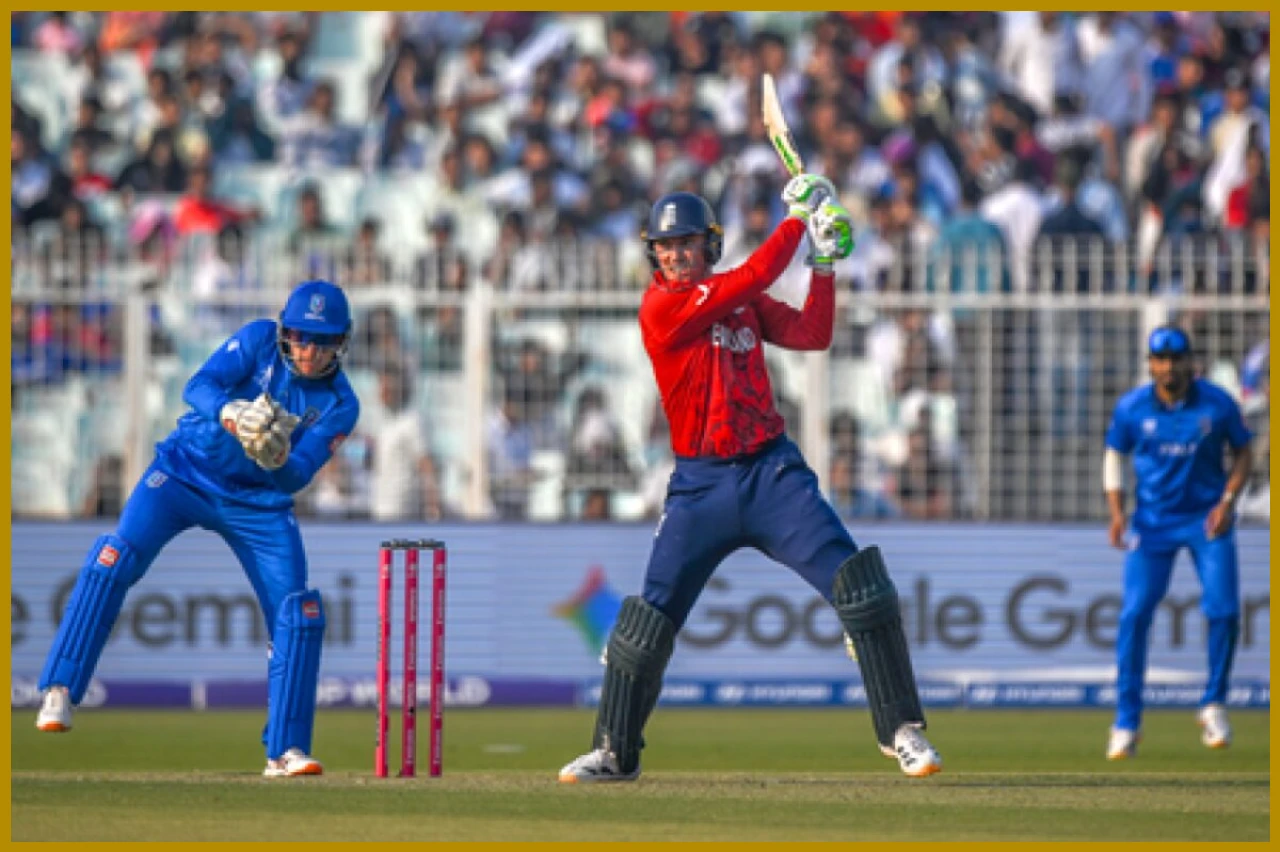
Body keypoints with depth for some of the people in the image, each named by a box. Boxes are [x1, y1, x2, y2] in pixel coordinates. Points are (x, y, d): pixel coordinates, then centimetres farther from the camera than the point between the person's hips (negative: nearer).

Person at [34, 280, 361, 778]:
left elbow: (297, 477, -18)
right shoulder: (259, 340, -10)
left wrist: (277, 458, -41)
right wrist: (230, 415, -44)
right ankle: (60, 690, -19)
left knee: (299, 614, -9)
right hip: (186, 472, -2)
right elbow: (199, 387, -23)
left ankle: (285, 751, 0)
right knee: (116, 557, -24)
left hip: (259, 503, 2)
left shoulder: (339, 405, -8)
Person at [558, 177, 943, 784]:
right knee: (650, 617, -1)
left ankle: (900, 729, -4)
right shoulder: (661, 306, -8)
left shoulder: (743, 302, 10)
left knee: (862, 589, -10)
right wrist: (799, 216, -7)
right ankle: (614, 753, 14)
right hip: (701, 484, -3)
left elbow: (812, 336, 8)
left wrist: (824, 264, 0)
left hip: (772, 471, 3)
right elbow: (754, 276, -14)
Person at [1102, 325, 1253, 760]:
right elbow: (1115, 457, 7)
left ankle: (1214, 704, 11)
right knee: (1135, 614, -9)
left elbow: (1243, 452, 4)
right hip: (1153, 521, 0)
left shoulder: (1217, 404, -8)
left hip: (1208, 519, 0)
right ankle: (1126, 723, -2)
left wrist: (1228, 500, -10)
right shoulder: (1131, 408, -6)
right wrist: (1117, 512, -6)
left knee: (1224, 609, -11)